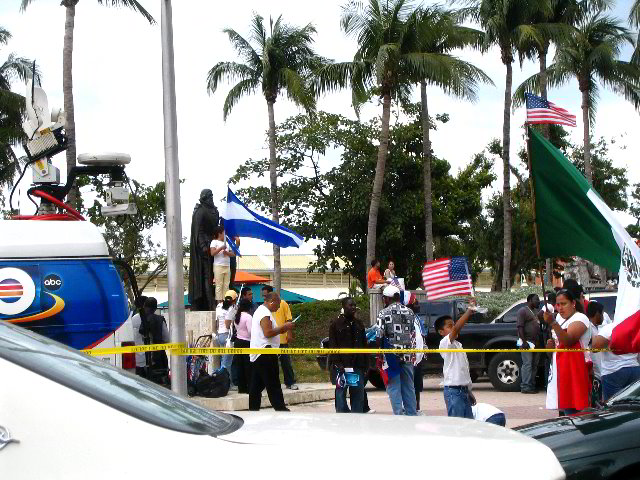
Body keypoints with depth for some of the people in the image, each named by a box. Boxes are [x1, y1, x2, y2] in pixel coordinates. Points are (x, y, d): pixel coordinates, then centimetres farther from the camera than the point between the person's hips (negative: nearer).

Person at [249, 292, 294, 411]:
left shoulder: (260, 310, 20)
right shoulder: (265, 313, -14)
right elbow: (268, 333, -23)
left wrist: (282, 329, 12)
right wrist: (284, 327, -14)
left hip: (256, 355, 10)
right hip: (265, 353, -10)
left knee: (256, 386, 10)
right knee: (273, 385, -6)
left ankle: (253, 408, 10)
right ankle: (280, 408, -4)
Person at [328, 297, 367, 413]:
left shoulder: (359, 324, 15)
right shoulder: (336, 324, 0)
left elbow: (364, 345, 15)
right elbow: (332, 346, -6)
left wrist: (365, 364, 8)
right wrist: (337, 364, -16)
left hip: (357, 365, 5)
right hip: (341, 366, -5)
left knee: (358, 393, 6)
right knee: (341, 392, -4)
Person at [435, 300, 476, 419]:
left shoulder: (458, 345, 19)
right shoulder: (444, 343, -9)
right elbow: (456, 329, -28)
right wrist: (470, 310, -30)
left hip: (464, 390, 9)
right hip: (453, 391, -9)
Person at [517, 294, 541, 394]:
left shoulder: (536, 311, 20)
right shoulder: (523, 311, -6)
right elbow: (520, 326, -14)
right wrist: (524, 341, -22)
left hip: (535, 343, 9)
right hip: (527, 342, -9)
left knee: (534, 365, 8)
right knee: (527, 364, -11)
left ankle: (532, 385, 13)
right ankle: (525, 386, -12)